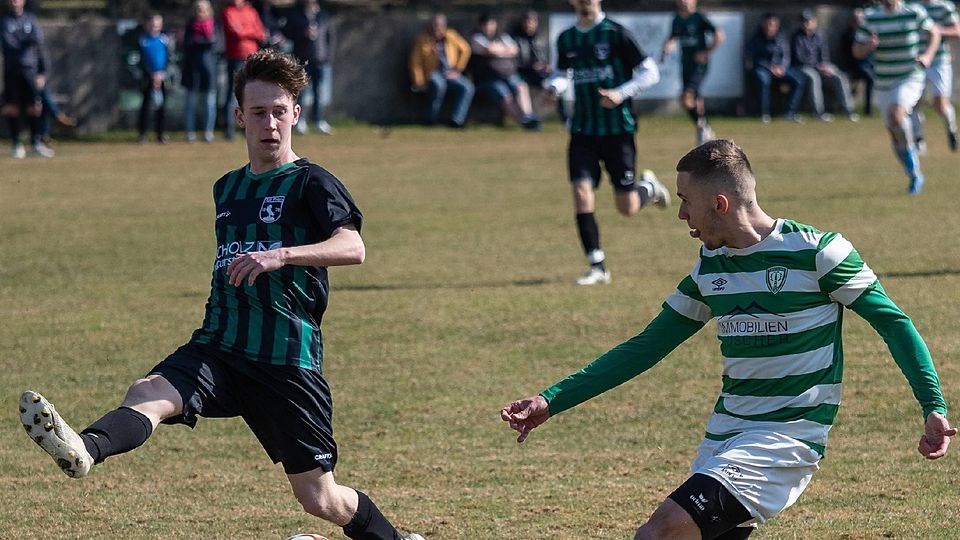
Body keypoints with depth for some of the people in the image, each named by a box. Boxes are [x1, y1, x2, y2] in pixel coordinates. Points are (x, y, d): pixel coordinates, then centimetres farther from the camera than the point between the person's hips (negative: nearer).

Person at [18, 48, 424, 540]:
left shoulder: (310, 183, -3)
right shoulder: (227, 189, 18)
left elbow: (352, 247, -21)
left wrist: (281, 255, -36)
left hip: (288, 361, -5)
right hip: (218, 350, 5)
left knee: (319, 499, 2)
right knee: (148, 394, -28)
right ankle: (83, 451, -58)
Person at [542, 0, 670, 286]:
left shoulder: (615, 34, -8)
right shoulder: (566, 39, 7)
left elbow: (650, 72, -6)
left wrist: (621, 93, -21)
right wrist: (554, 86, 0)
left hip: (618, 130, -4)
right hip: (583, 131, 4)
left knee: (627, 207, -1)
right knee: (581, 193, -13)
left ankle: (649, 187, 36)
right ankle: (597, 267, -4)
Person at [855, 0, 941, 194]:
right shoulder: (870, 17, -2)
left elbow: (934, 33, 10)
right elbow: (857, 51, 2)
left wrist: (928, 56, -7)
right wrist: (870, 46, -21)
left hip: (910, 78, -3)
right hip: (884, 82, 3)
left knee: (896, 114, -30)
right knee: (894, 133, 5)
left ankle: (910, 152, -6)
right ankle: (915, 177, 21)